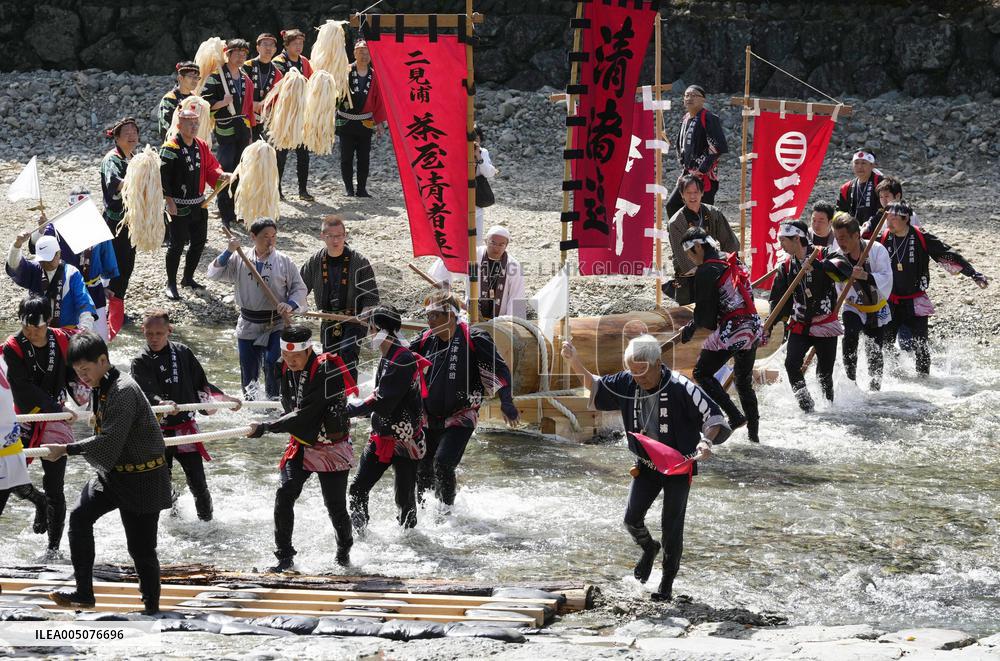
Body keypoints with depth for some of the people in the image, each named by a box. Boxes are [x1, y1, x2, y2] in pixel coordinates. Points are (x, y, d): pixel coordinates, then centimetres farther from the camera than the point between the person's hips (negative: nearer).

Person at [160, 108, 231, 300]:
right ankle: (171, 284, 7)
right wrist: (169, 200, -21)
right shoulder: (170, 148, -15)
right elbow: (162, 175, -17)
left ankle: (188, 278, 32)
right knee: (177, 245, -5)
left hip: (199, 204, 7)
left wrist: (220, 176, -10)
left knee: (199, 241, 15)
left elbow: (210, 167, 12)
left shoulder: (201, 146, 7)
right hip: (179, 206, -7)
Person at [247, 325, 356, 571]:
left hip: (332, 449, -5)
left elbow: (304, 415, -31)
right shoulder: (288, 370, -3)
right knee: (284, 495, -12)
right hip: (301, 445, 5)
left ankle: (344, 551, 30)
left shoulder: (327, 372, -26)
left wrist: (268, 427, -33)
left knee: (335, 506, 2)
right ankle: (285, 556, -5)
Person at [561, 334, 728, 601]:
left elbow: (714, 415, -14)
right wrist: (576, 362, -8)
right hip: (646, 464, 4)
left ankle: (667, 583, 17)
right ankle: (649, 549, 31)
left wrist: (706, 441, -32)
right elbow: (595, 387, 7)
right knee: (632, 519, -4)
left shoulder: (681, 388, -23)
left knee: (671, 527, 0)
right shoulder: (627, 383, -8)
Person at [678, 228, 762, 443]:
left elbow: (705, 312, -12)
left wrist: (691, 328, 10)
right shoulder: (732, 261, 13)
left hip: (730, 330, -8)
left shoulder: (706, 271, -12)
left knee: (702, 373, 6)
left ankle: (736, 417, -5)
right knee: (744, 382, 19)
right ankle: (754, 435, 20)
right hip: (753, 327, 8)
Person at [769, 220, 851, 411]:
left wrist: (818, 266, -39)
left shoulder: (824, 255, -8)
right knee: (792, 364, -18)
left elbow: (845, 269, -28)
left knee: (825, 374, 3)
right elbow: (778, 302, 9)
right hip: (799, 326, 3)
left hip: (826, 324, -3)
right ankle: (806, 405, -9)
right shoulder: (786, 267, 5)